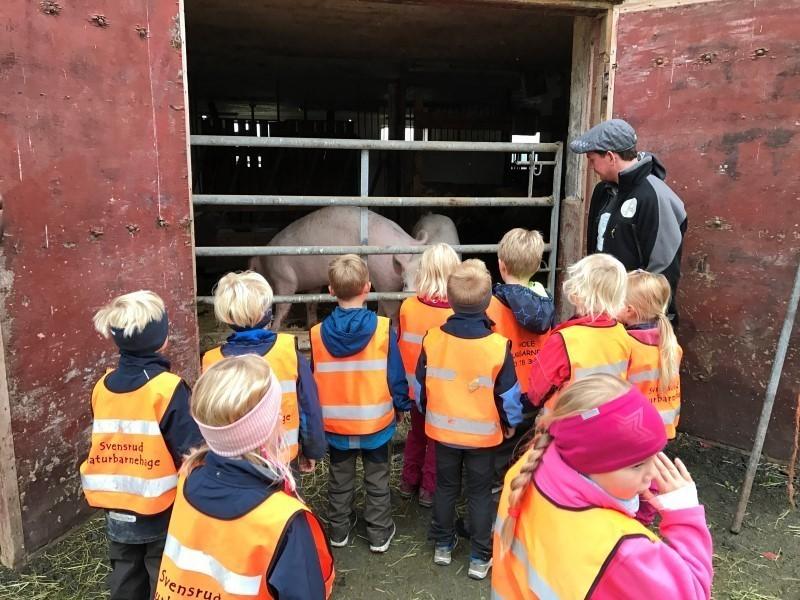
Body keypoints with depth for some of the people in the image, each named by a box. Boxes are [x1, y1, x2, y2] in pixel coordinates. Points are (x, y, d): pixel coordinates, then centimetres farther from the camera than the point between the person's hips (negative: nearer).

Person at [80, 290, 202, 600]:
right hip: (162, 512, -5)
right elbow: (190, 452, -21)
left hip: (116, 512, 6)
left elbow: (103, 442, 9)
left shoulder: (102, 386, -2)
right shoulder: (168, 388, -21)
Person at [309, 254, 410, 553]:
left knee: (340, 478, 20)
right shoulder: (382, 328, -19)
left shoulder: (318, 333, -12)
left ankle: (339, 530, 35)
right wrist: (402, 404, 7)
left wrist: (318, 412, 14)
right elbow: (396, 375, -10)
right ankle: (379, 534, 27)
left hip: (335, 422, 2)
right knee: (377, 479, 16)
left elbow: (313, 380, -1)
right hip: (376, 420, -2)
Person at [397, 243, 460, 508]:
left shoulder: (407, 306, -13)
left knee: (416, 433, 24)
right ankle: (430, 489, 27)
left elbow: (400, 344, -2)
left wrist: (406, 379, 12)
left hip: (416, 387, 4)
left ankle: (409, 481, 37)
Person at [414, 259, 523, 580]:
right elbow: (509, 396, -12)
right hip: (483, 433, -2)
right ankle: (480, 557, 25)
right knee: (480, 493, 14)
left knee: (445, 487, 20)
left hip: (443, 430, 2)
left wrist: (427, 414, 15)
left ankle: (443, 545, 35)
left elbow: (420, 387, -3)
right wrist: (510, 423, 8)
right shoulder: (498, 346, -22)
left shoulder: (433, 339, -15)